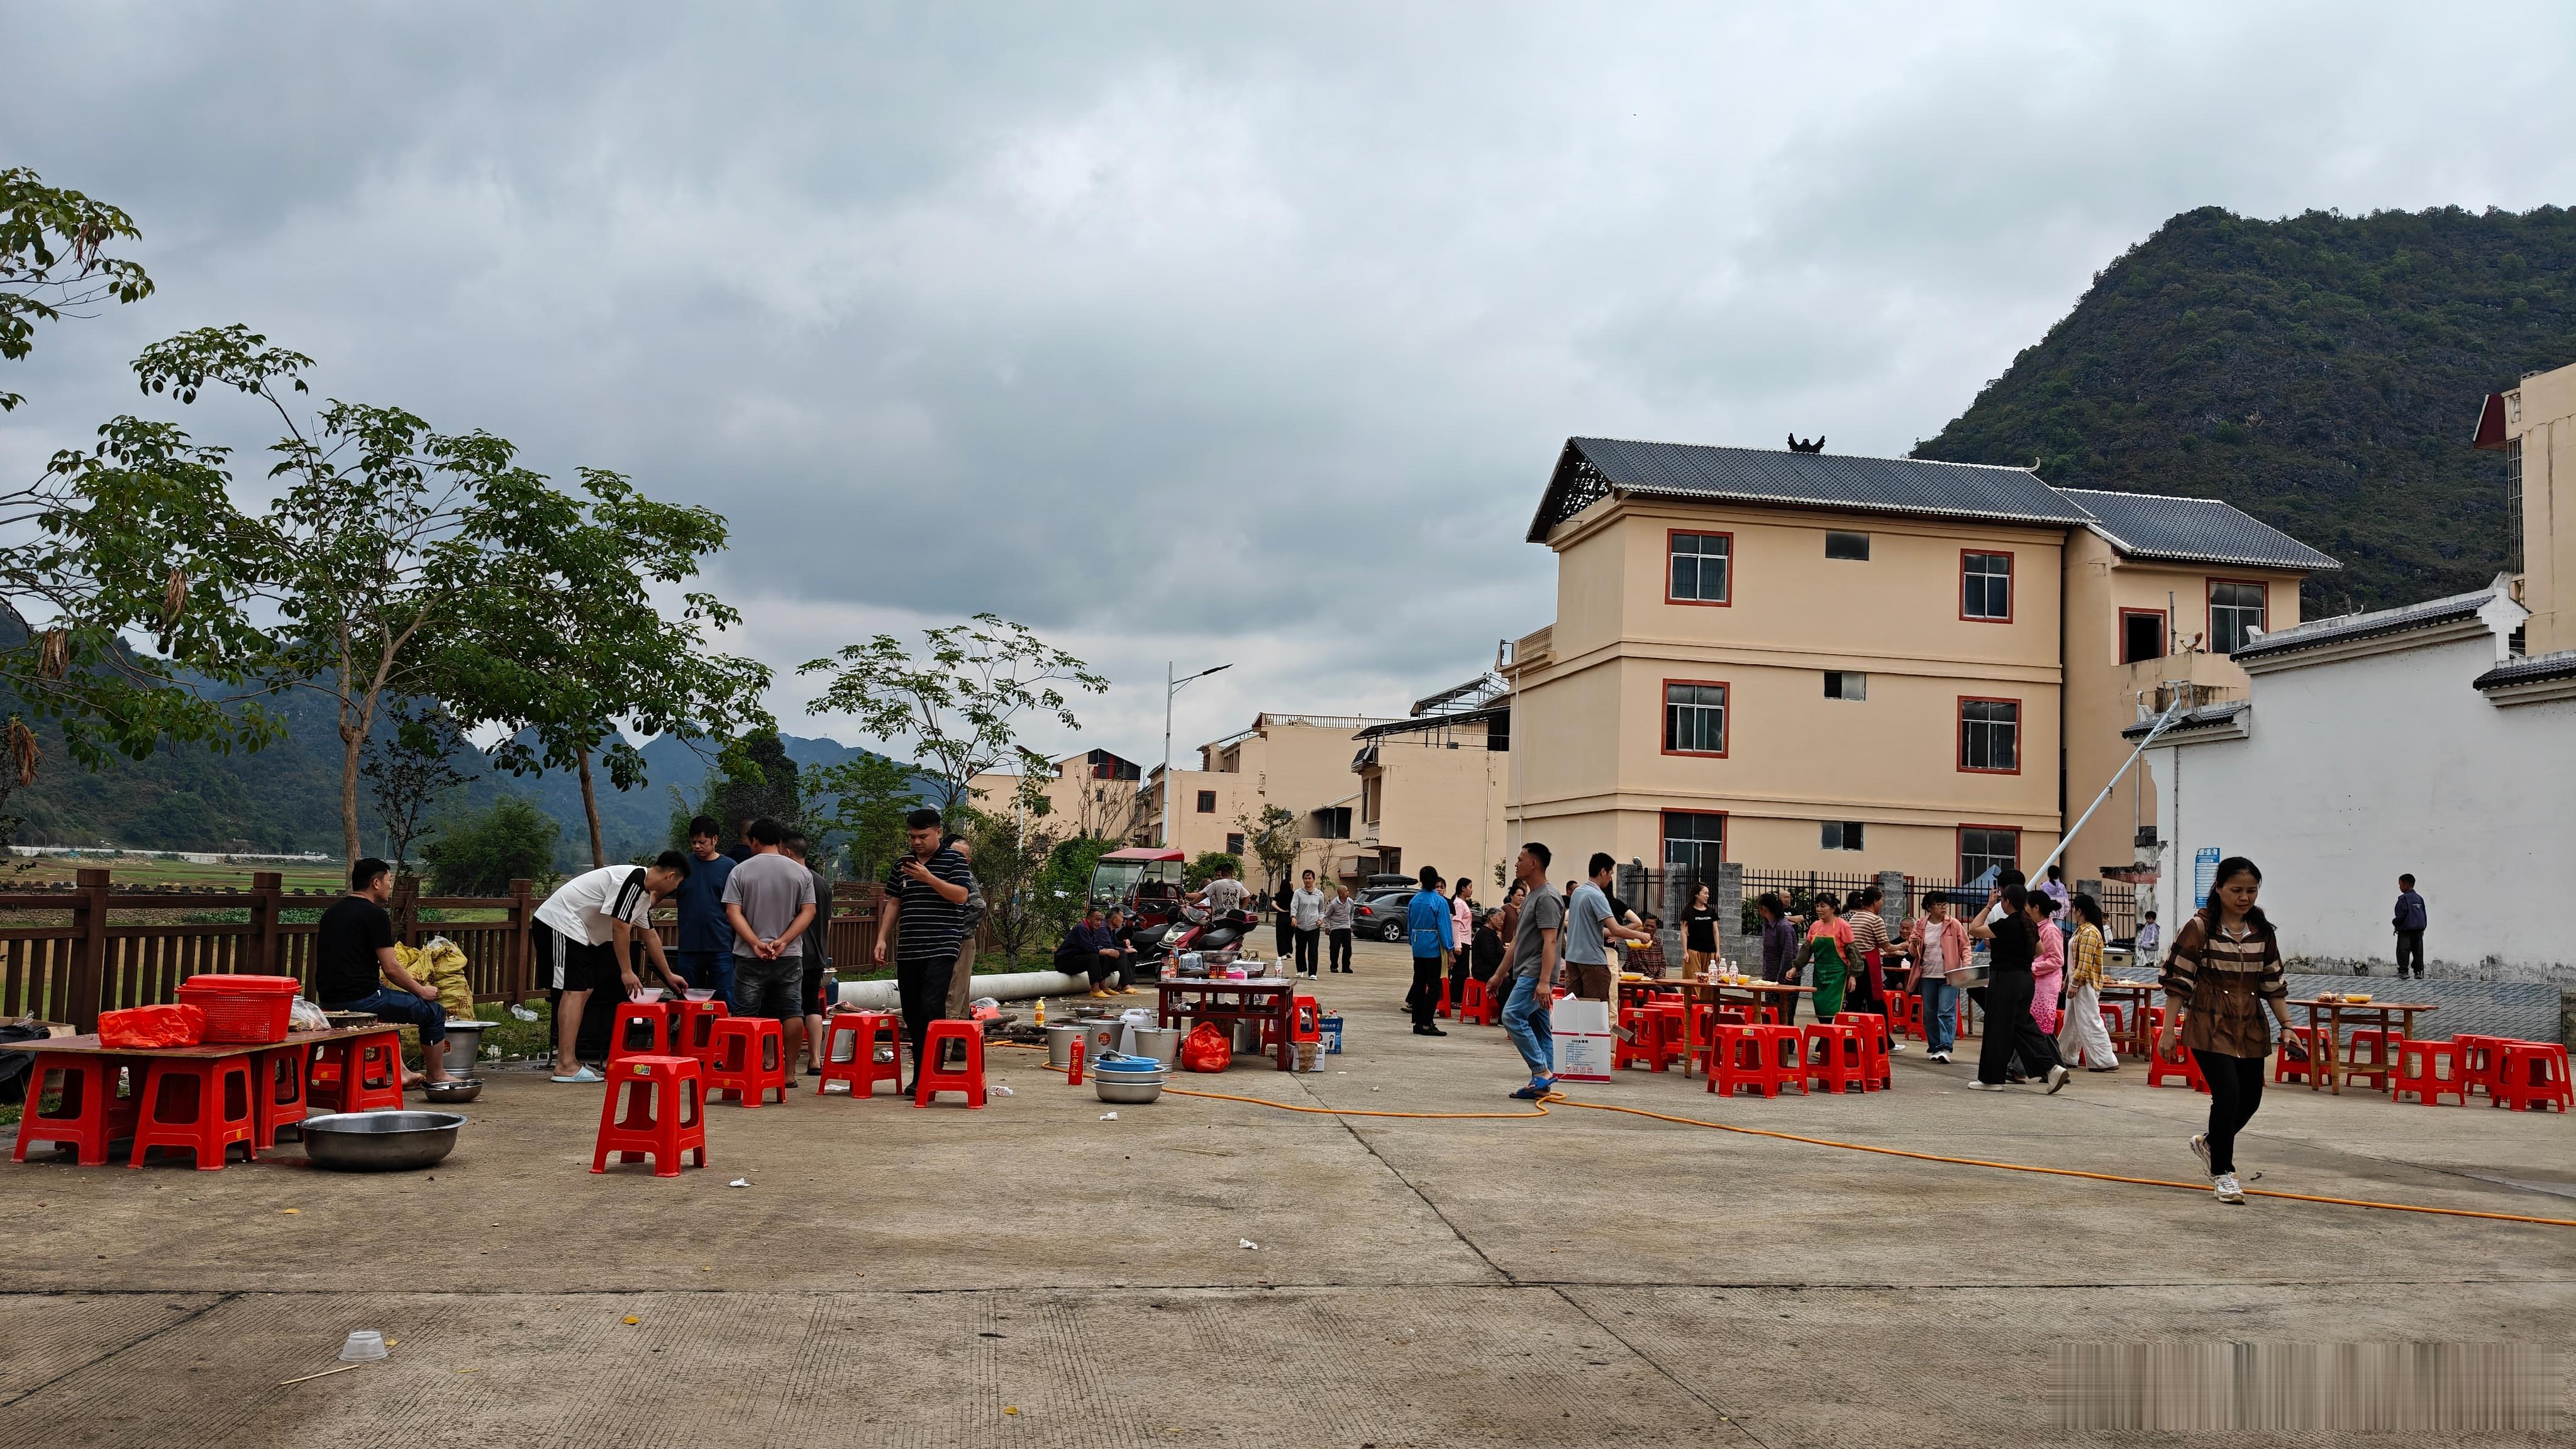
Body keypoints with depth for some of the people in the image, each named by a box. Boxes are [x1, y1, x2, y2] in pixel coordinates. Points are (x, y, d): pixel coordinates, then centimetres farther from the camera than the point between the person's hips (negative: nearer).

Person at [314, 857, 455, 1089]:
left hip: (329, 999, 9)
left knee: (389, 1000, 37)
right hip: (360, 999, -9)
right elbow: (391, 968, -13)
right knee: (434, 1011, 6)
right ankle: (436, 1076, 22)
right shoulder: (375, 915, -11)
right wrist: (422, 991, 2)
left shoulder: (332, 911, 15)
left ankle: (400, 1073, 36)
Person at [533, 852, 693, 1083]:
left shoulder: (644, 894, 16)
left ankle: (566, 1062, 13)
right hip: (559, 922, -11)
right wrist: (627, 972, -16)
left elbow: (650, 937, 25)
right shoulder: (633, 880, -18)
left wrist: (669, 975, 29)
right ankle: (566, 1066, -20)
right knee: (575, 992, -15)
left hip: (571, 930, 11)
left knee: (584, 991, 11)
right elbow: (620, 927, -21)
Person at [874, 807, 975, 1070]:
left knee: (931, 1008, -17)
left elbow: (961, 895, -11)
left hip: (941, 949, -6)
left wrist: (929, 878, -20)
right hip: (907, 951, 6)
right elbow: (893, 903, 19)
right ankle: (921, 1075, 14)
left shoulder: (954, 860, 1)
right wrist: (882, 939, 12)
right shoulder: (903, 864, 16)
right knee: (911, 1014, 7)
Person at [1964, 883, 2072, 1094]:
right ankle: (2051, 1067, 3)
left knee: (1997, 1029, 1)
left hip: (2005, 980, -8)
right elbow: (2039, 951, 23)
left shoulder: (2008, 925, -18)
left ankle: (1991, 1079, 9)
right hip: (2025, 979, 8)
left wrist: (1989, 906, -9)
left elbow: (1974, 929, -17)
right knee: (2022, 1026, 14)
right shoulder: (2030, 925, 8)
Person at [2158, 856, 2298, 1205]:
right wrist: (2169, 1030, -11)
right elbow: (2178, 981, -9)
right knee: (2228, 1094, -13)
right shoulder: (2199, 928, -10)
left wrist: (2287, 1026, 5)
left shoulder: (2263, 932, 4)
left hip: (2251, 1028, 6)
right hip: (2210, 1026, -5)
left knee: (2251, 1097, 10)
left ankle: (2210, 1143, 39)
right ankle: (2222, 1172, 4)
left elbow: (2273, 984, 12)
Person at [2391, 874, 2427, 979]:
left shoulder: (2404, 898, -9)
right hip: (2419, 928, 7)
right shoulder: (2419, 898, 15)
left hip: (2406, 928, -7)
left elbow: (2402, 914, -14)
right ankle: (2419, 972, 8)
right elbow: (2424, 914, 18)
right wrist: (2423, 928, 23)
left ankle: (2403, 971, -11)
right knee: (2418, 950, 9)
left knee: (2403, 950, -7)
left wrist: (2395, 923, 1)